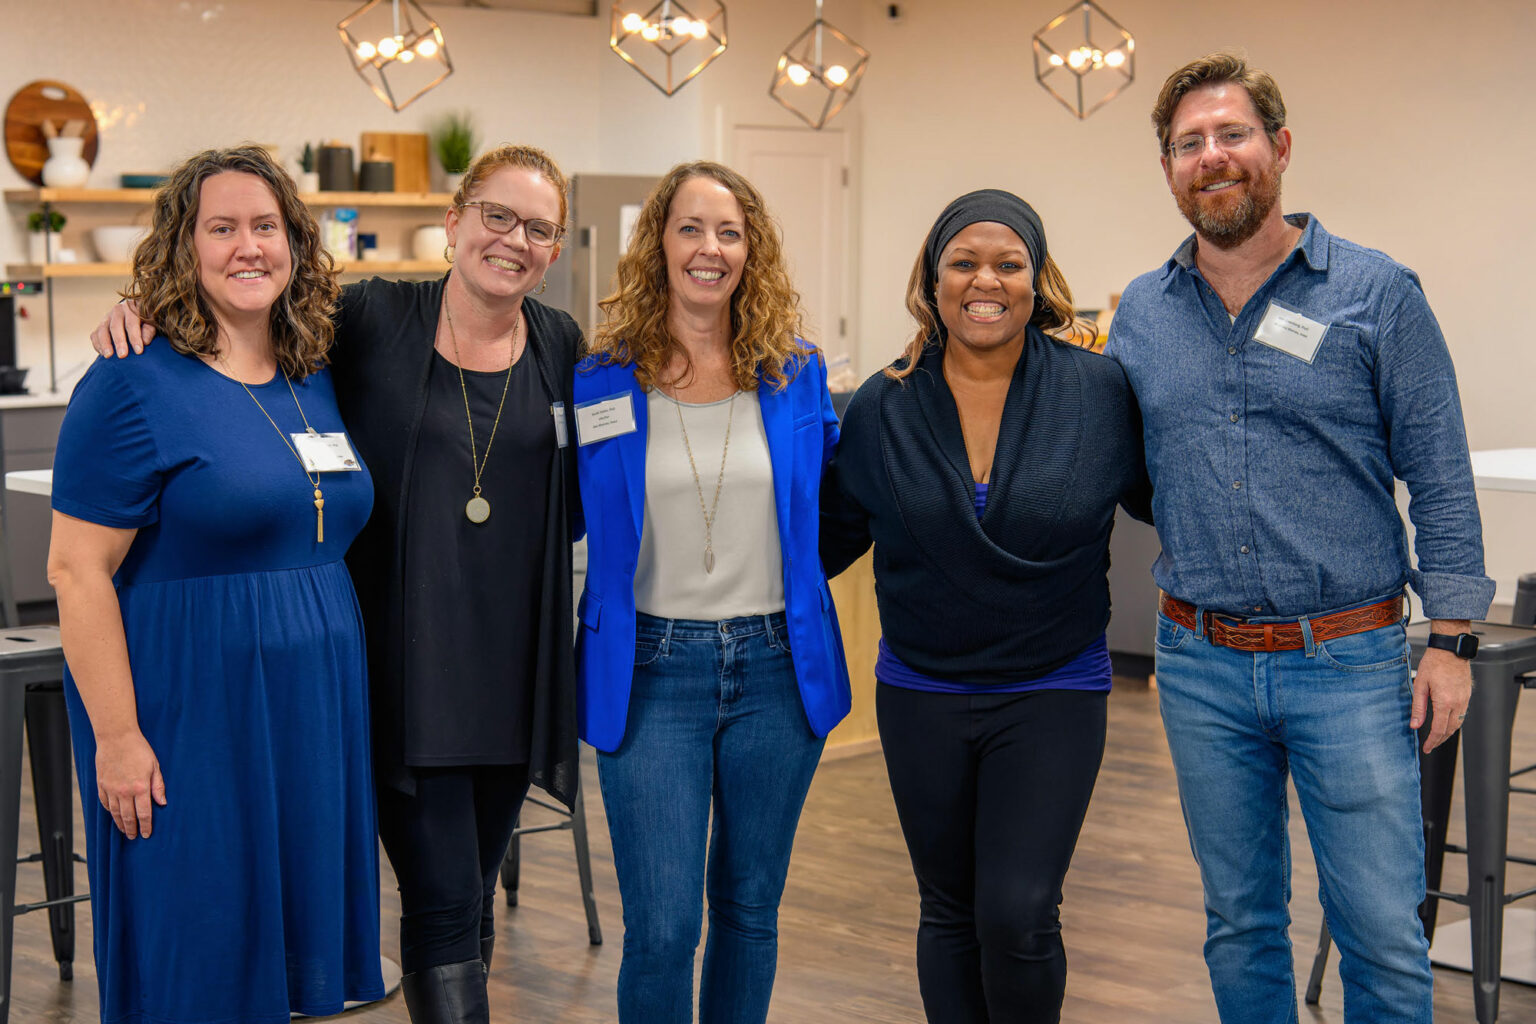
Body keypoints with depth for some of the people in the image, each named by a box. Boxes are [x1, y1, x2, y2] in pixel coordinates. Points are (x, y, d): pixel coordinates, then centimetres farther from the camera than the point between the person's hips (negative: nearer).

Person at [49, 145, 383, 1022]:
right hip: (193, 714, -6)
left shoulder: (319, 383, 10)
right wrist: (116, 736, -18)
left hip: (314, 709, 7)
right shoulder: (133, 387, -11)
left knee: (301, 933, 13)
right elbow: (78, 569, -14)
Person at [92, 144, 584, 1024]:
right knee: (442, 907, -6)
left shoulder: (562, 346, 6)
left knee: (473, 895, 18)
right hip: (406, 667, -4)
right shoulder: (369, 321, -6)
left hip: (513, 667, 4)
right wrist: (145, 315, -16)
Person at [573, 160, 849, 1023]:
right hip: (651, 670, -2)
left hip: (776, 668, 3)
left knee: (751, 908, 14)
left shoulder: (797, 375, 3)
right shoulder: (601, 382, -3)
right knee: (662, 929, -6)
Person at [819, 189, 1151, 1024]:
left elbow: (1162, 496, 6)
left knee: (1017, 915, -9)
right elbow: (830, 532, 10)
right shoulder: (883, 407, -2)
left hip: (1052, 692, -2)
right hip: (920, 694, 2)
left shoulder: (1100, 392, -8)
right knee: (949, 914, 13)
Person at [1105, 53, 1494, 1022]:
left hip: (1349, 661, -3)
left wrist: (1452, 638, -6)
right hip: (1201, 666, 3)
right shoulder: (1142, 312, 7)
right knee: (1240, 923, 14)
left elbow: (1441, 480, -2)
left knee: (1385, 933, -1)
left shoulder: (1376, 293, -3)